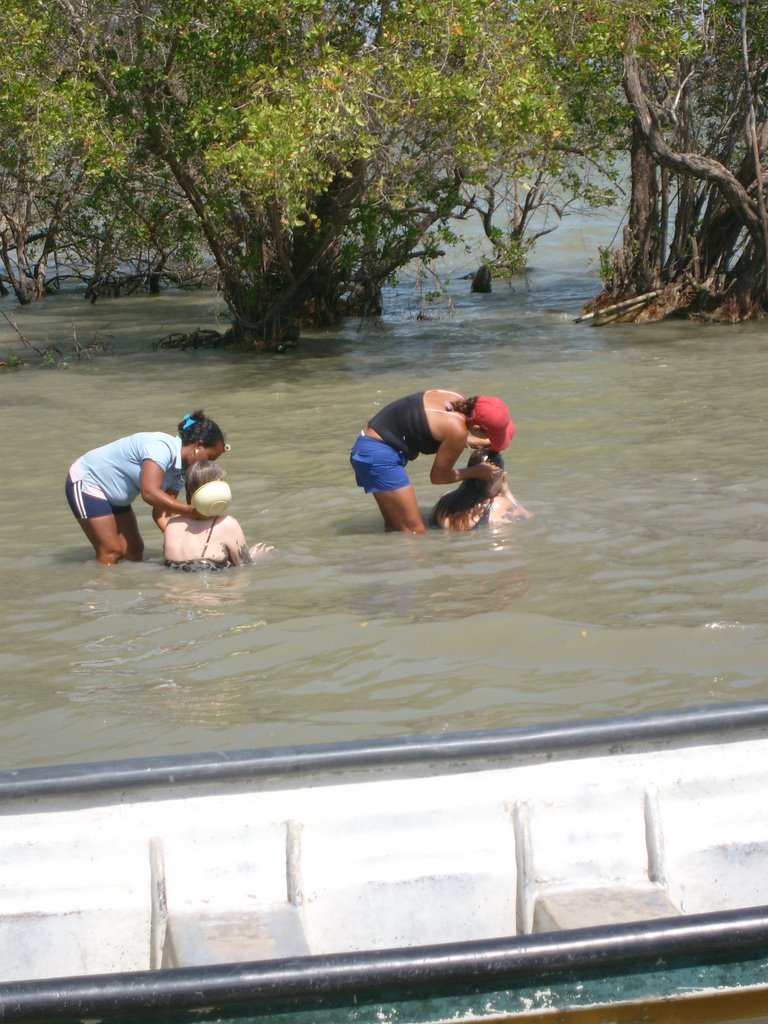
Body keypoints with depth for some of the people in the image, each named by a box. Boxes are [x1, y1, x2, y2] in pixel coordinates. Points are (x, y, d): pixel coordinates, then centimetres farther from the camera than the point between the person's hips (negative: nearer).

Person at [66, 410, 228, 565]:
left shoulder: (179, 472, -1)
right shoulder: (161, 447, -29)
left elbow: (161, 512, -3)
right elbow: (150, 493, -40)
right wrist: (191, 511, -41)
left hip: (114, 498, 9)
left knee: (134, 550, 6)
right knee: (111, 552, -14)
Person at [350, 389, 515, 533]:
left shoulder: (457, 399, 0)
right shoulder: (457, 430, -22)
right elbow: (438, 476, -7)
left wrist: (467, 442, 15)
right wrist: (475, 472, 6)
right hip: (380, 455, -10)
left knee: (394, 527, 15)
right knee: (414, 532, -8)